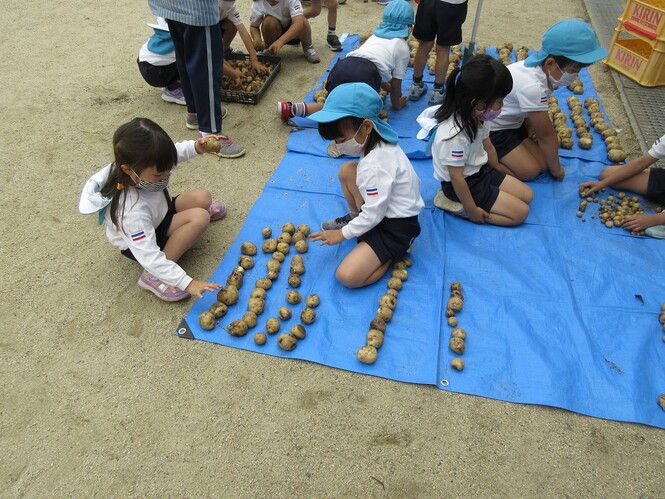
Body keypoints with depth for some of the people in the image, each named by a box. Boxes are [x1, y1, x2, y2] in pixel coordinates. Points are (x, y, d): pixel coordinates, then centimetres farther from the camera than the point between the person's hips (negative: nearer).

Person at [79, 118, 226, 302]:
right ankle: (153, 276, -19)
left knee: (202, 197, -7)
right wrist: (187, 283, -45)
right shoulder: (132, 211, -43)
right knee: (200, 218, -26)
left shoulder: (142, 166, -25)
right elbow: (149, 257, -41)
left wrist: (196, 147, -24)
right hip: (138, 243, -7)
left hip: (158, 212, 7)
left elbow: (176, 151, -4)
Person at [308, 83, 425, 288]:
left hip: (397, 227, -9)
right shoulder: (379, 142, -3)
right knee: (346, 169, -1)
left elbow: (373, 215, -26)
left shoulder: (375, 165, -31)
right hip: (386, 208, 9)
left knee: (347, 276, -19)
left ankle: (395, 251, 0)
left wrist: (342, 234, -12)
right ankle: (354, 217, 19)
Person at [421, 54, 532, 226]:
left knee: (527, 195, 12)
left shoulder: (478, 116, -8)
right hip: (466, 184, -9)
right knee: (520, 212, -6)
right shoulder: (454, 134, -35)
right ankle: (458, 206, -5)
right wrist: (472, 210, -17)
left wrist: (499, 178, 21)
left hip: (480, 170, 9)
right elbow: (457, 178, -26)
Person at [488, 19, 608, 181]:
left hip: (510, 121, 9)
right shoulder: (533, 87, -35)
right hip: (490, 127, -8)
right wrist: (556, 169, -7)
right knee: (530, 170, -12)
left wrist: (530, 124, -10)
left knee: (542, 163, 2)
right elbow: (547, 136, -20)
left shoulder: (539, 66, -10)